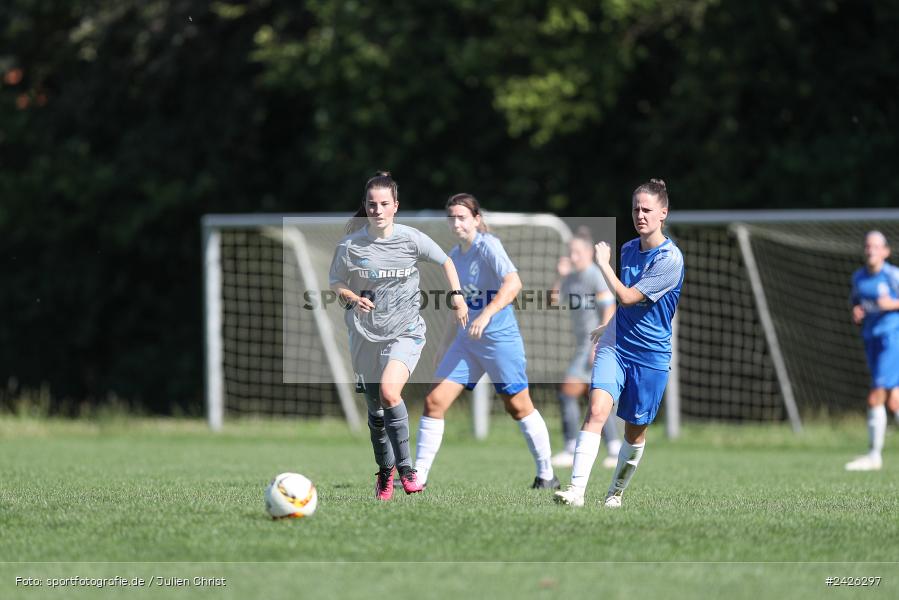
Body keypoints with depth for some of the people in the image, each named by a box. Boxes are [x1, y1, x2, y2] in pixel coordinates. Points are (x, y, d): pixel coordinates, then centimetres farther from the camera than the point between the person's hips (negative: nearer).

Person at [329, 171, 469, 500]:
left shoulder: (411, 239, -7)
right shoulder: (350, 246, -6)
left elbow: (445, 261, 10)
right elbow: (336, 282, 6)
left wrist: (457, 296, 3)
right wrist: (352, 298, -14)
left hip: (406, 331, -2)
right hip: (366, 335, 2)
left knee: (389, 392, -27)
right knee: (375, 409, 10)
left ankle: (405, 467, -17)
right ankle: (385, 473, 32)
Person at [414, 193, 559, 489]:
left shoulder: (487, 246, -13)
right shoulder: (455, 256, 11)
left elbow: (513, 283, -28)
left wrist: (486, 315, -39)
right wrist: (446, 345, 22)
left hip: (500, 339, -7)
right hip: (467, 341, 7)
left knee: (518, 407, 4)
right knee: (434, 401, -4)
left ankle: (546, 474, 19)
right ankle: (418, 475, -1)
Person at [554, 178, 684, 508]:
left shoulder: (669, 258, -15)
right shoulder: (628, 249, 7)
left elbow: (627, 297, -18)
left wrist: (603, 263, -9)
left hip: (651, 354, -4)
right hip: (616, 345, 4)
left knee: (635, 429, 7)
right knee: (596, 409, -18)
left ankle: (616, 491, 29)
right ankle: (576, 490, -25)